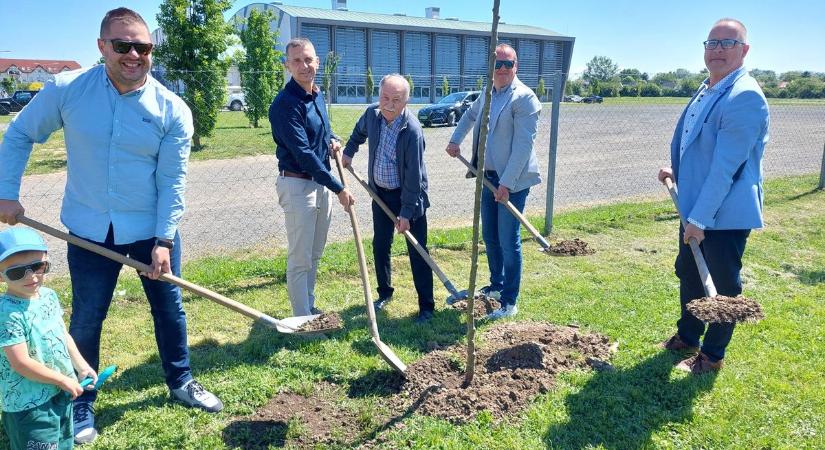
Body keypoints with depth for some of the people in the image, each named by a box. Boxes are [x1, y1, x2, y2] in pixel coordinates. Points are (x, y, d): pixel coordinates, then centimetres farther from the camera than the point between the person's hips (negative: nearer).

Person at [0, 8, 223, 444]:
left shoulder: (172, 110, -11)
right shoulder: (65, 90, -9)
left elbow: (172, 180, -10)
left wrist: (164, 240, -14)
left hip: (153, 229, 1)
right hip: (90, 231, 0)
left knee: (169, 308, 13)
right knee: (85, 319, 10)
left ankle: (180, 382, 35)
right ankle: (81, 403, 30)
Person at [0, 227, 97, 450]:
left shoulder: (48, 296, 1)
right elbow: (21, 362, -24)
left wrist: (80, 366, 9)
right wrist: (63, 380, -16)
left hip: (61, 393, 8)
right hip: (29, 405, -8)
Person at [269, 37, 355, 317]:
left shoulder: (318, 95, 8)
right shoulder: (285, 104, -19)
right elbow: (304, 154, -24)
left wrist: (332, 140, 5)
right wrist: (339, 188, -23)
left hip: (321, 184, 9)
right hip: (297, 185, -8)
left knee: (315, 254, 18)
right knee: (300, 258, -1)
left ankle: (310, 307, 32)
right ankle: (302, 318, 10)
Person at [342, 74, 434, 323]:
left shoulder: (412, 130, -25)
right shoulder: (372, 113, -7)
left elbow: (413, 176, -23)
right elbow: (360, 131, 20)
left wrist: (406, 212, -21)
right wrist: (349, 151, 19)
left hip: (409, 196, -6)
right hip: (380, 192, 6)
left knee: (417, 252, -1)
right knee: (380, 246, 14)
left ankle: (426, 306, 10)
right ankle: (384, 293, 34)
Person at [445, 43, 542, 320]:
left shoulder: (524, 98, -14)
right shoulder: (488, 94, 11)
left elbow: (523, 145, -20)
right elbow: (470, 115, 32)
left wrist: (506, 183, -23)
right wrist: (455, 140, 18)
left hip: (512, 181, -8)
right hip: (488, 177, 8)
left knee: (508, 242, -2)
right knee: (490, 237, 18)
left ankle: (509, 302, 11)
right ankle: (496, 287, 37)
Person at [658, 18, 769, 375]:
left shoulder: (745, 96, -20)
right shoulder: (706, 90, 9)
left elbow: (726, 166, -25)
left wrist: (700, 218, -24)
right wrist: (675, 169, 5)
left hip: (725, 213, -9)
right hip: (695, 207, 9)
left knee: (722, 285, 7)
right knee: (688, 272, 20)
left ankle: (712, 356, 24)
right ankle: (687, 337, 40)